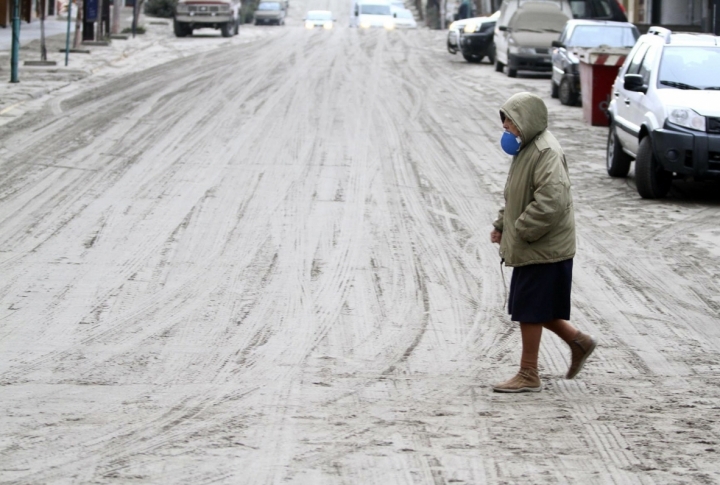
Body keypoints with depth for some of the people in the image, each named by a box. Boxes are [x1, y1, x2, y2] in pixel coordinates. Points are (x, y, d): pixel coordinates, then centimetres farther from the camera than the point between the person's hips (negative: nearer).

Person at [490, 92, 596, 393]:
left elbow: (551, 201, -30)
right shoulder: (526, 149, 13)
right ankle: (579, 342, 29)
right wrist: (502, 225, 11)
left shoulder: (546, 153, -19)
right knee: (534, 310, 16)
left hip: (544, 250, -10)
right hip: (529, 248, 10)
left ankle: (528, 376, 6)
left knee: (529, 311, -2)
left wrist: (521, 232, -23)